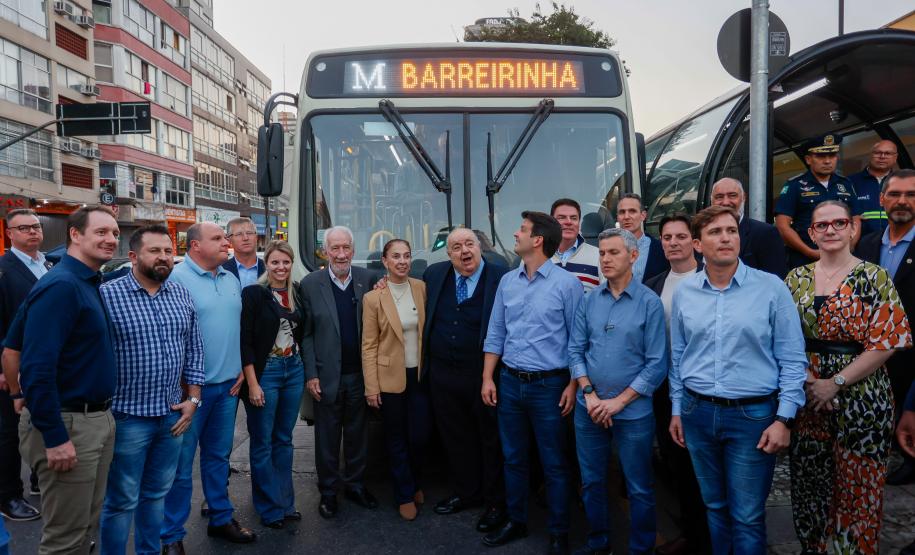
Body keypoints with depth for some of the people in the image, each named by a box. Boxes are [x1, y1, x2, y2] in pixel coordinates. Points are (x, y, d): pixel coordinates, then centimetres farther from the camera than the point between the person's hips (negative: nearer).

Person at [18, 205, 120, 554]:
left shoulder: (90, 283, 9)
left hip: (99, 419, 9)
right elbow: (37, 368, -24)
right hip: (67, 424, -9)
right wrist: (55, 438, -22)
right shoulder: (60, 286, -19)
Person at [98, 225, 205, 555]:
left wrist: (193, 398, 5)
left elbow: (194, 350, 10)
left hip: (172, 415, 5)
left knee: (157, 493, 19)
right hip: (128, 416, -5)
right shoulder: (107, 295, -12)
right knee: (121, 501, 8)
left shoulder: (182, 296, 5)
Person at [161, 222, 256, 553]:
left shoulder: (231, 280, 10)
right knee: (181, 463, 4)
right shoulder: (177, 279, -12)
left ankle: (221, 519, 32)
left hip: (228, 385, 6)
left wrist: (241, 368, 10)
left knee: (218, 456, 18)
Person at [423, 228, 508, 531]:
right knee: (455, 437, 17)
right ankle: (466, 491, 37)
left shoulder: (502, 278, -12)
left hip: (484, 375, -5)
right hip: (443, 375, 5)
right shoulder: (434, 274, 5)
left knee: (491, 439, 9)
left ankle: (496, 502, 26)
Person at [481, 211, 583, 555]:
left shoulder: (566, 283, -9)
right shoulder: (507, 281, 6)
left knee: (553, 464, 7)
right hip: (510, 382, 5)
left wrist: (572, 386, -9)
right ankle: (516, 522, 33)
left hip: (549, 385, -5)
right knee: (513, 458, 16)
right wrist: (488, 378, 5)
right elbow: (495, 333, 9)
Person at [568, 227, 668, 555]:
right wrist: (589, 394, -8)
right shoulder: (589, 301, 4)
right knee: (591, 482, 15)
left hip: (633, 411, -4)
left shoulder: (649, 303, -8)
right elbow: (575, 350, 4)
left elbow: (656, 364, -10)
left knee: (639, 488, 8)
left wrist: (619, 402, -13)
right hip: (588, 409, 4)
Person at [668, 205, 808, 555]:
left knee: (747, 517, 6)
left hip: (753, 414, -3)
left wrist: (784, 419, -9)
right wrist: (677, 409, 10)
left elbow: (792, 361, -5)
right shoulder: (683, 292, 2)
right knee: (714, 507, 18)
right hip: (697, 413, 3)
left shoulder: (771, 288, -7)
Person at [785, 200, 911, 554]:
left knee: (857, 486, 6)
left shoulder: (873, 278, -5)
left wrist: (835, 383, -15)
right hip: (806, 397, 3)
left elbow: (886, 342, -10)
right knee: (809, 482, 12)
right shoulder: (796, 278, 5)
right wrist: (801, 378, -9)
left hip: (860, 399, -3)